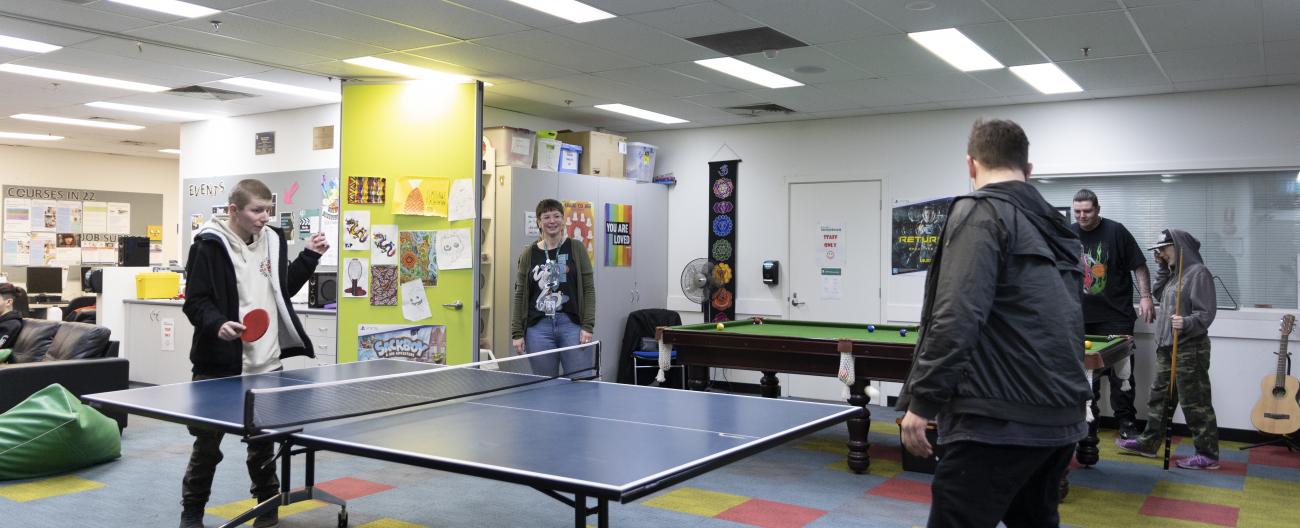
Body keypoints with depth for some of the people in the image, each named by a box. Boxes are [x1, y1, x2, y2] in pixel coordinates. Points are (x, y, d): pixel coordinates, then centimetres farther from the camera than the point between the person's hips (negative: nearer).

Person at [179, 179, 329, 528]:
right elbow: (195, 302, -14)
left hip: (266, 362, 5)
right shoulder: (210, 245, -11)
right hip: (221, 363, -5)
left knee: (263, 438, 18)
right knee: (208, 442, 7)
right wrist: (217, 324, -31)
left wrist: (309, 256, 9)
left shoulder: (273, 240, 7)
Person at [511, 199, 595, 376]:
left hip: (571, 324, -1)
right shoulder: (529, 253, 7)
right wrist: (516, 333, 3)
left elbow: (588, 289, 1)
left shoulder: (577, 248, 4)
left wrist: (588, 326, -7)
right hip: (538, 327, 1)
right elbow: (519, 295, 8)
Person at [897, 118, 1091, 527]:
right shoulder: (1056, 225, 17)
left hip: (1001, 419, -9)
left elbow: (957, 318, -18)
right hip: (1061, 417, 9)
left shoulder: (980, 212, -8)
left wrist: (921, 401, -15)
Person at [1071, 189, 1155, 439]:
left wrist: (1145, 296, -10)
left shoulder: (1116, 231, -3)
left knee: (1121, 371, -1)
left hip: (1116, 316, -3)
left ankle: (1126, 420, 9)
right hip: (1082, 317, 3)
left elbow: (1139, 266, -1)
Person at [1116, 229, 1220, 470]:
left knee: (1195, 403, -4)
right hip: (1167, 347, 9)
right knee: (1159, 396, 14)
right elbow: (1159, 293, 18)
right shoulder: (1175, 272, 15)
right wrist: (1162, 267, 11)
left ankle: (1208, 455, 4)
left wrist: (1186, 323, -32)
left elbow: (1206, 313, -15)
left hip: (1190, 349, -9)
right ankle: (1148, 442, 23)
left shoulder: (1198, 273, -12)